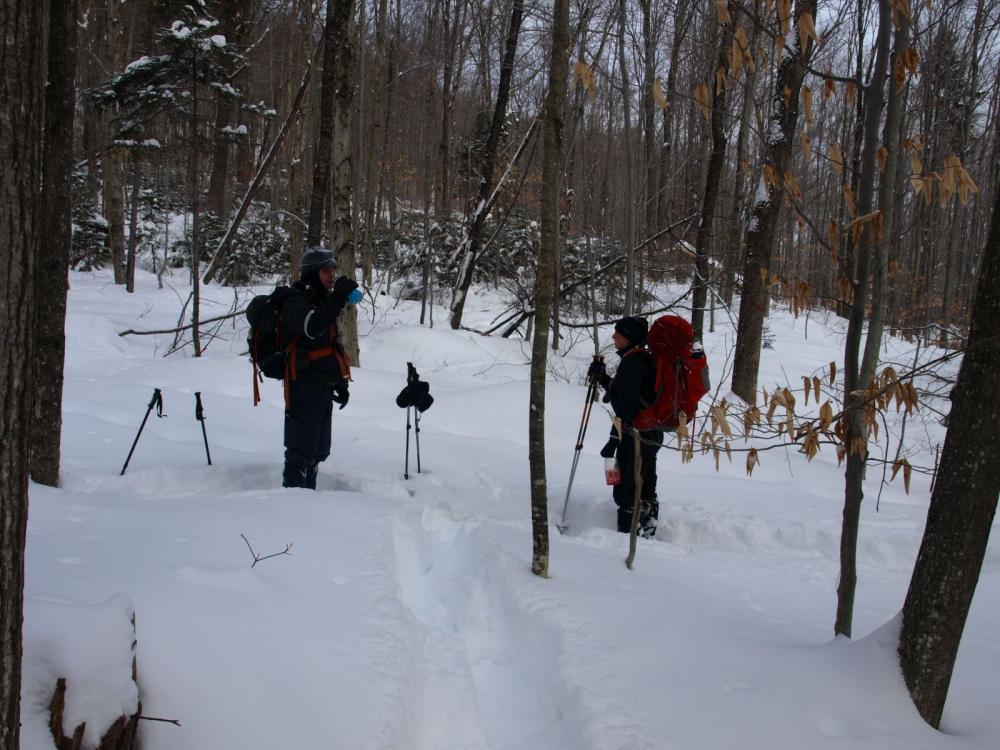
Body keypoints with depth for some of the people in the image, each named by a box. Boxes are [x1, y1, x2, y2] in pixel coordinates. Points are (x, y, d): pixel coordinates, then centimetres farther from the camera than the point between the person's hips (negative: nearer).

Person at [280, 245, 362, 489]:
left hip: (324, 388, 10)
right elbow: (312, 328, -33)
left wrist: (341, 383, 23)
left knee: (318, 451, 17)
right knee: (301, 450, -10)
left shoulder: (323, 303, 20)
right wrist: (338, 298, -36)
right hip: (304, 387, -10)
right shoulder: (295, 303, -10)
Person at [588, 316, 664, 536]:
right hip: (651, 435, 11)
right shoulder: (646, 359, 15)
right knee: (645, 491, 18)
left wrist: (614, 439, -21)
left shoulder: (633, 362, -16)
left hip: (635, 437, -11)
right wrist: (602, 379, 18)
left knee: (626, 492, -6)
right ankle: (647, 533, 27)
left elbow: (626, 405, -21)